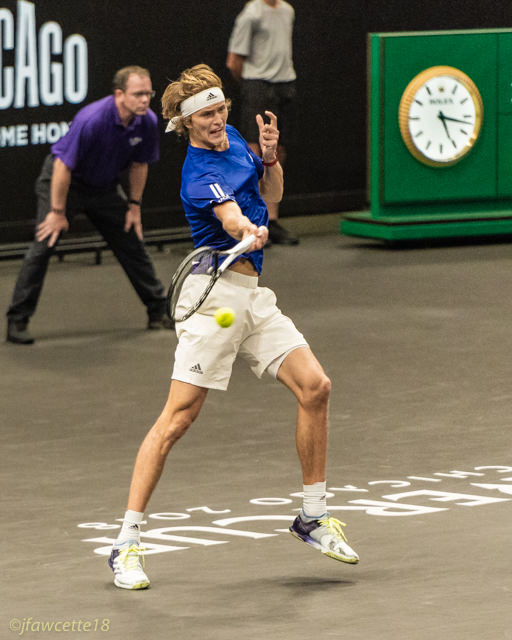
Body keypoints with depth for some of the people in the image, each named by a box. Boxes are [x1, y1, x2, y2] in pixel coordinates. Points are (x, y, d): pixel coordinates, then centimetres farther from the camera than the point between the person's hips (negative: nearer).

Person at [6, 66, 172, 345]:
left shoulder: (148, 122, -15)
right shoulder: (91, 120, -35)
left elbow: (139, 164, 3)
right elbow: (63, 166, -28)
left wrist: (134, 205, 5)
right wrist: (58, 212, -23)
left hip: (104, 186, 6)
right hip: (62, 179, -6)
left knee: (132, 243, 8)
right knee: (44, 245, -15)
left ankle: (158, 312, 22)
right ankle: (17, 321, -10)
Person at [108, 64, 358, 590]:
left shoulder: (233, 137, 10)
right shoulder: (200, 173, -17)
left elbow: (271, 194, 21)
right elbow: (231, 216, -35)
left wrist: (269, 157, 1)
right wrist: (249, 232, -57)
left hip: (253, 297, 8)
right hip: (216, 294, -8)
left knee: (314, 387, -1)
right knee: (177, 418, -12)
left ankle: (312, 515, 14)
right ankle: (127, 543, -10)